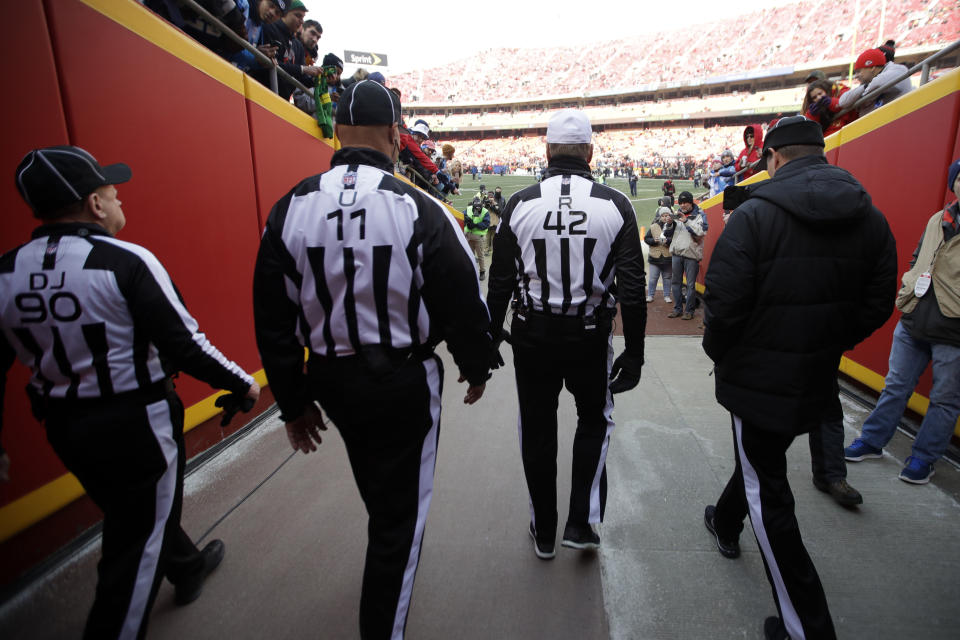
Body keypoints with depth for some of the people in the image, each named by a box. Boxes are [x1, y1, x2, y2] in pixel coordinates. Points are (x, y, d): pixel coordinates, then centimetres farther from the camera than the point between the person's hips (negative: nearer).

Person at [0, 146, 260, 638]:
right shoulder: (125, 262, -20)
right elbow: (184, 344, -22)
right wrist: (242, 385, -8)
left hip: (64, 427, 8)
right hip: (137, 423, -7)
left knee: (131, 510, 28)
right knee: (138, 542, 11)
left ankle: (187, 567, 52)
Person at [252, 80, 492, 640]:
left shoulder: (291, 209, -4)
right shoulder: (419, 209, -16)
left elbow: (273, 321, -1)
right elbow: (464, 304, -12)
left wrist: (294, 401, 10)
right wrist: (477, 367, 8)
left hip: (331, 380, 6)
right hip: (405, 382, -5)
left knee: (375, 486, 32)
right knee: (401, 509, 13)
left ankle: (387, 565, 61)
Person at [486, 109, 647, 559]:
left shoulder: (519, 203, -3)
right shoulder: (615, 205, -4)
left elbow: (500, 282, -2)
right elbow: (632, 286, -5)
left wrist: (491, 338, 10)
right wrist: (634, 351, 3)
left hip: (532, 335, 1)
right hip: (590, 336, 0)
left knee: (537, 430, 15)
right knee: (595, 420, 23)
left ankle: (544, 531, 31)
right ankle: (581, 523, 22)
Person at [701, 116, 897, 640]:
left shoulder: (754, 214, -17)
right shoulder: (870, 218, 3)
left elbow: (724, 302, -21)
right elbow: (877, 305, 5)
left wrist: (718, 352, -3)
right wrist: (830, 343, 18)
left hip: (758, 379, -7)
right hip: (818, 380, 7)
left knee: (767, 495, 7)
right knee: (762, 457, 29)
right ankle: (726, 524, 54)